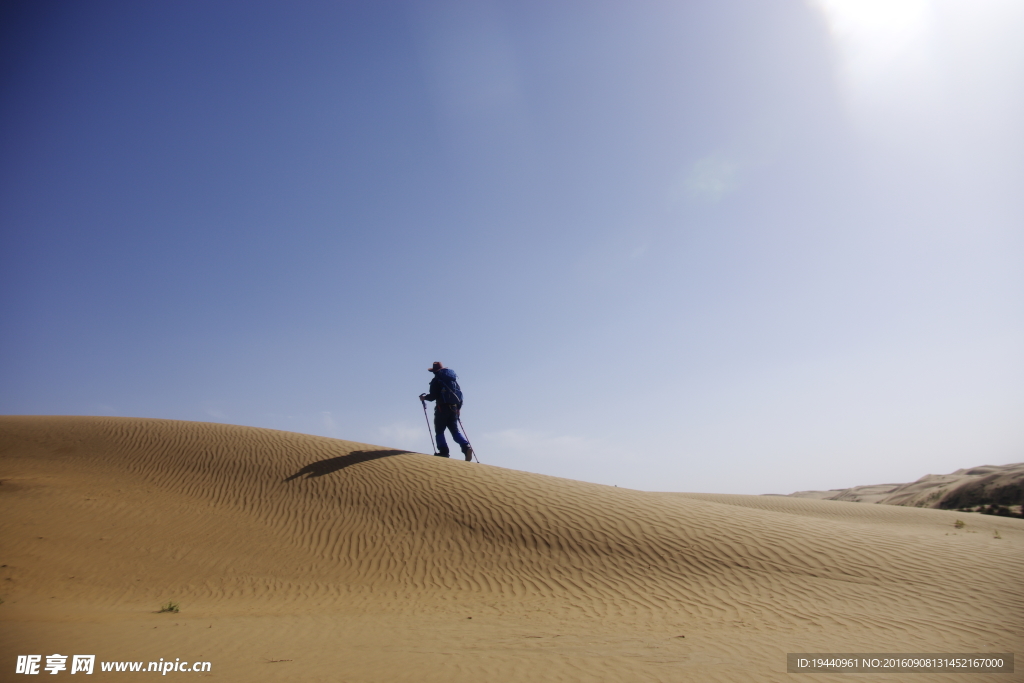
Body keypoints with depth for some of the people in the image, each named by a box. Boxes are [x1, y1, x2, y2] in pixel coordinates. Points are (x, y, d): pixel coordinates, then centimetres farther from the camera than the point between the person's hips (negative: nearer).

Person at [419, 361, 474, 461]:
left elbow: (433, 396, -10)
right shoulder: (454, 379, 15)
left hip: (442, 408, -5)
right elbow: (460, 394, 13)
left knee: (439, 431, 6)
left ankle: (444, 452, -5)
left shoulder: (436, 380, -3)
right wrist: (458, 408, 20)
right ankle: (466, 447, -14)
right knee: (455, 431, 7)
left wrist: (424, 397, 10)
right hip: (453, 408, 5)